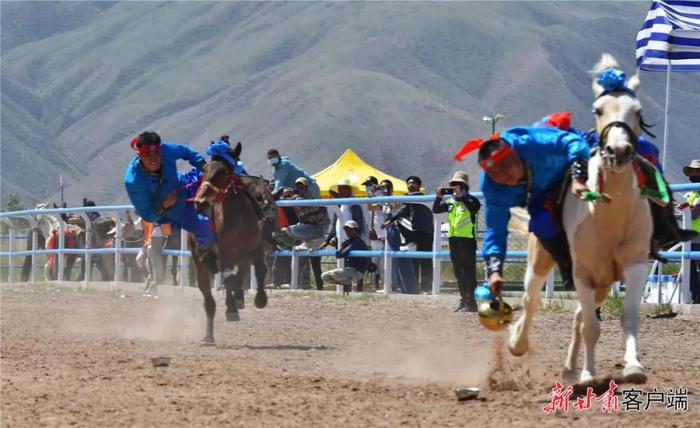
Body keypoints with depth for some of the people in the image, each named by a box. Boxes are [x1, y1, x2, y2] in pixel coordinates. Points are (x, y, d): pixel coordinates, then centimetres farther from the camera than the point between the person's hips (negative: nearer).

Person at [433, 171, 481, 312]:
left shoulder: (470, 200, -5)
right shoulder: (450, 202, 15)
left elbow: (474, 207, -26)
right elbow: (436, 210, 11)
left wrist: (461, 196, -29)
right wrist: (438, 197, -5)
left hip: (467, 239, -8)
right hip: (453, 239, 8)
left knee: (468, 272, -9)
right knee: (459, 273, 12)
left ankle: (471, 302, -10)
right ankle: (464, 301, 19)